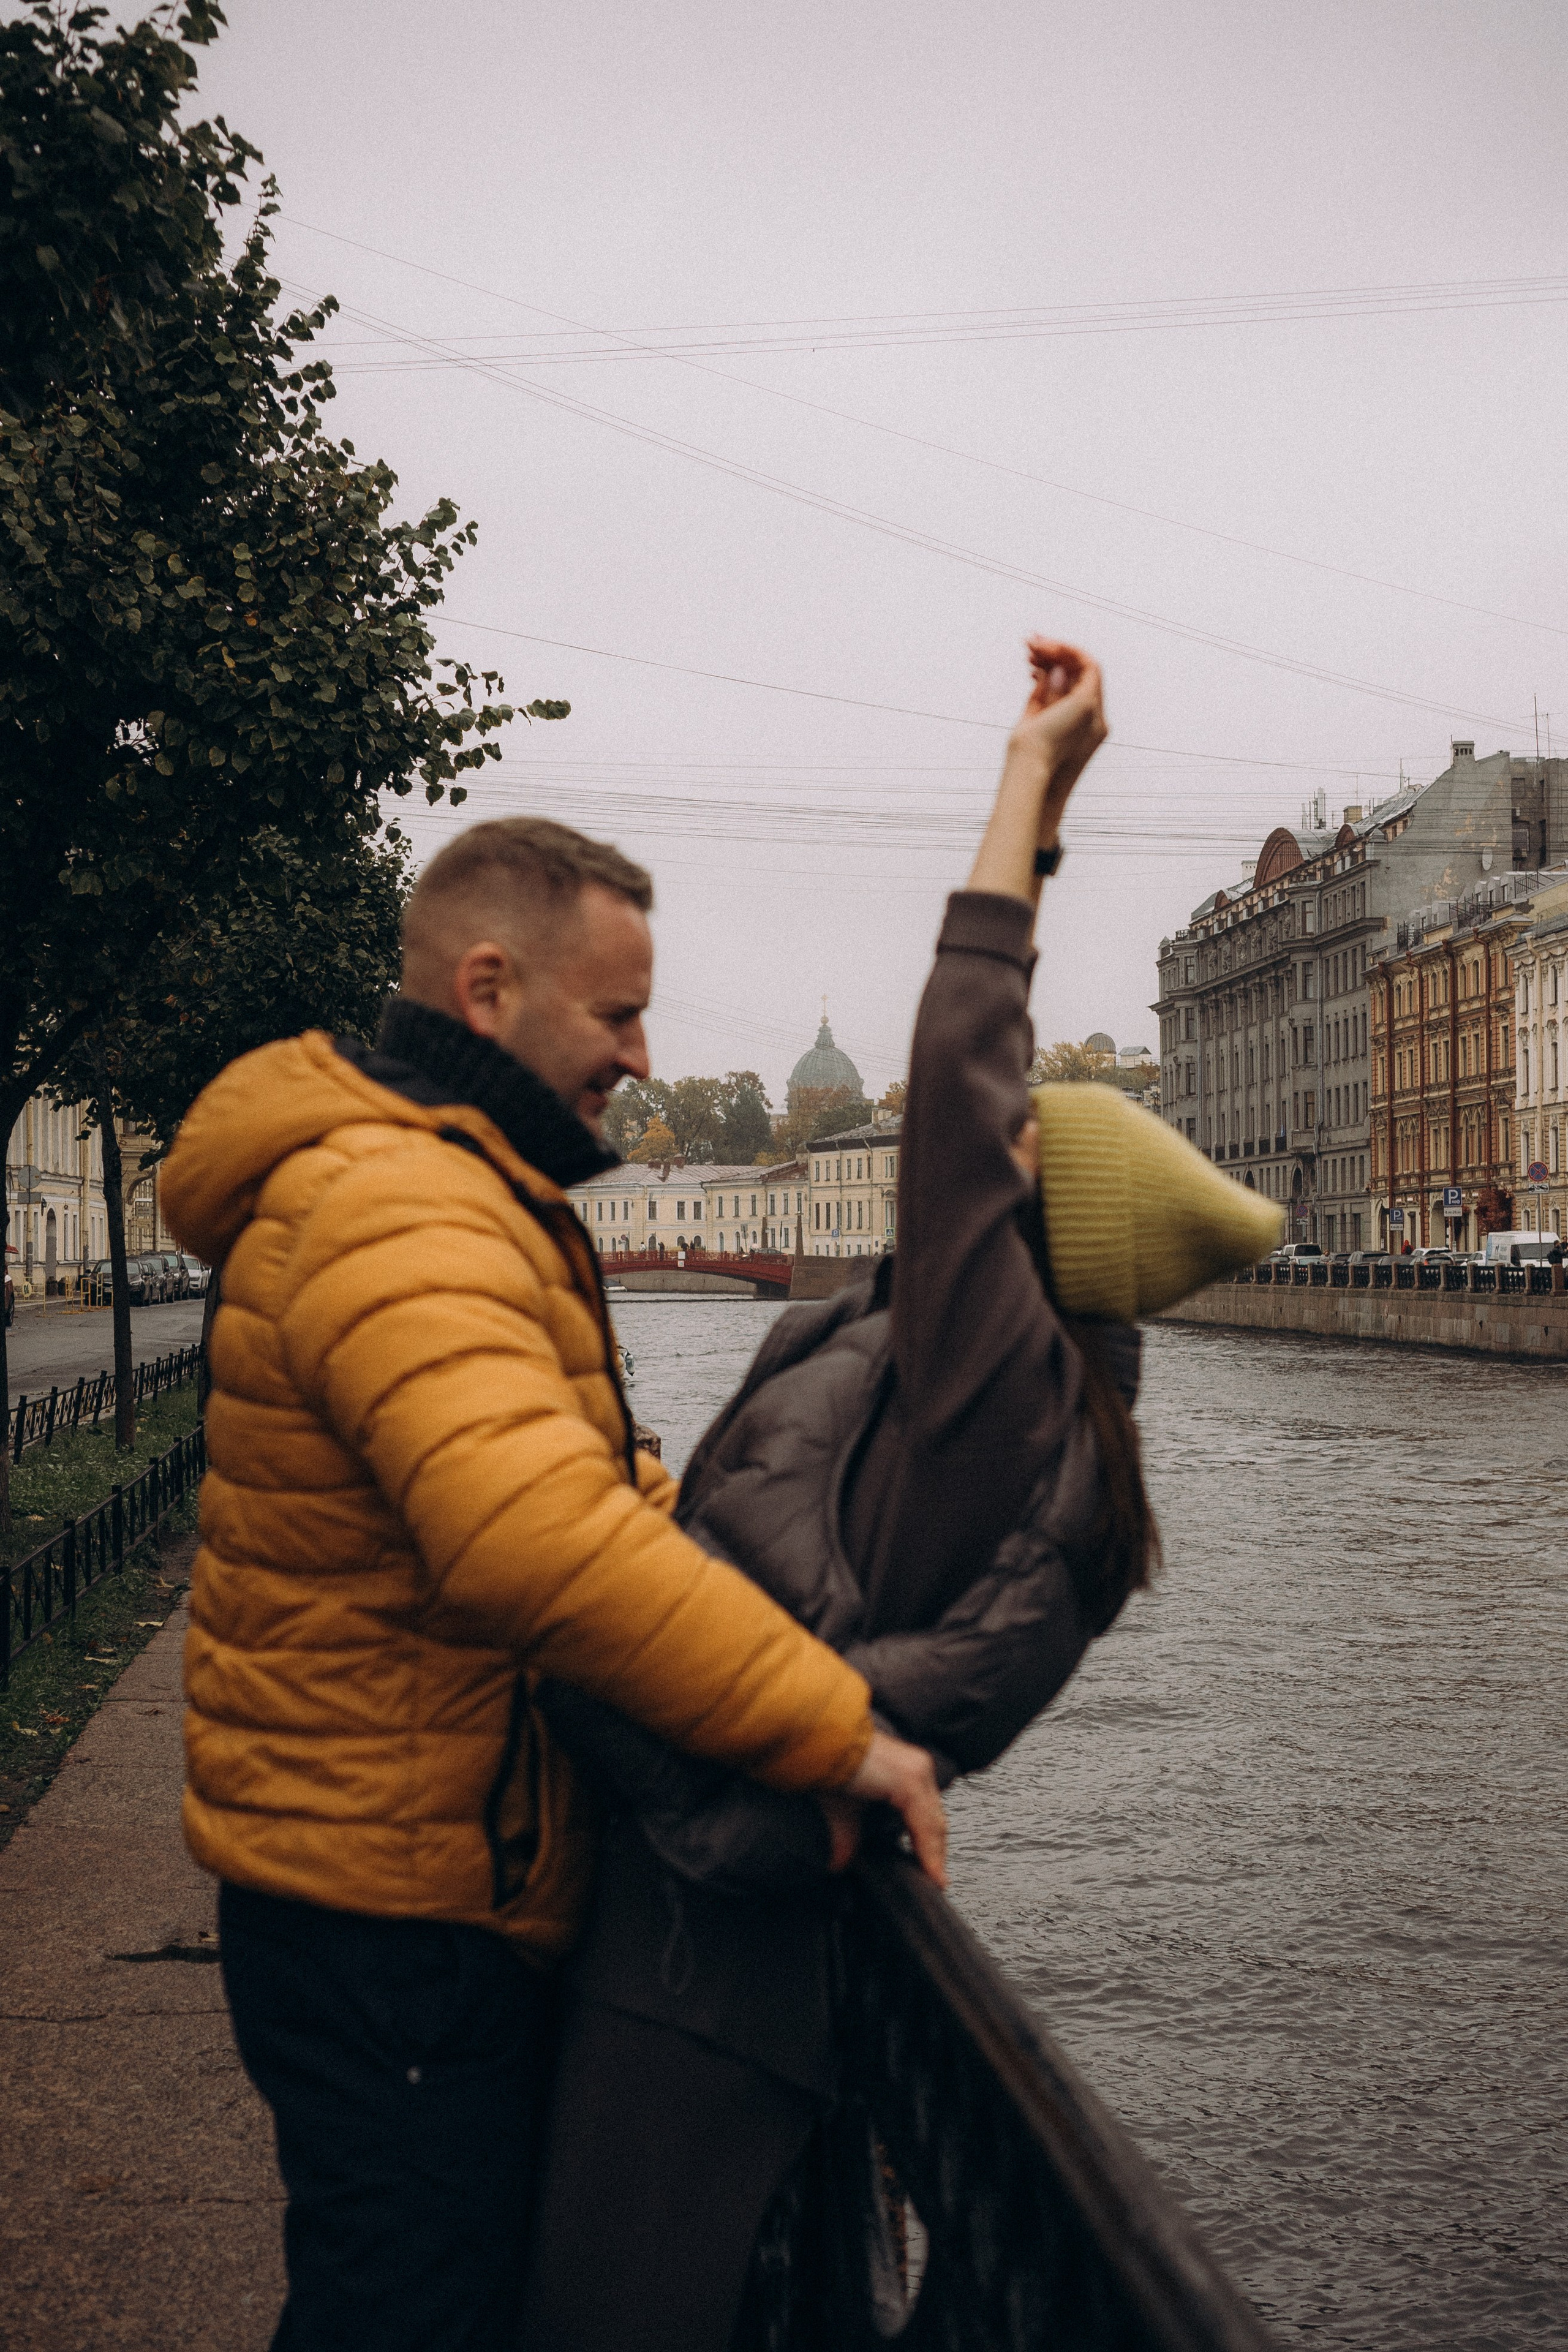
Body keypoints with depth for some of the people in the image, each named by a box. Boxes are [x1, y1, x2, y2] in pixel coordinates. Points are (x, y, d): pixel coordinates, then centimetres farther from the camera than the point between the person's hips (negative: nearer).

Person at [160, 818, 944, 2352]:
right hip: (391, 1919, -11)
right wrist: (831, 1724, -33)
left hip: (441, 1879, 11)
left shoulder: (446, 1191, 14)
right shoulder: (391, 1211, -24)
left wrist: (746, 1545, 7)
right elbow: (537, 1538, -39)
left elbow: (575, 1478, 24)